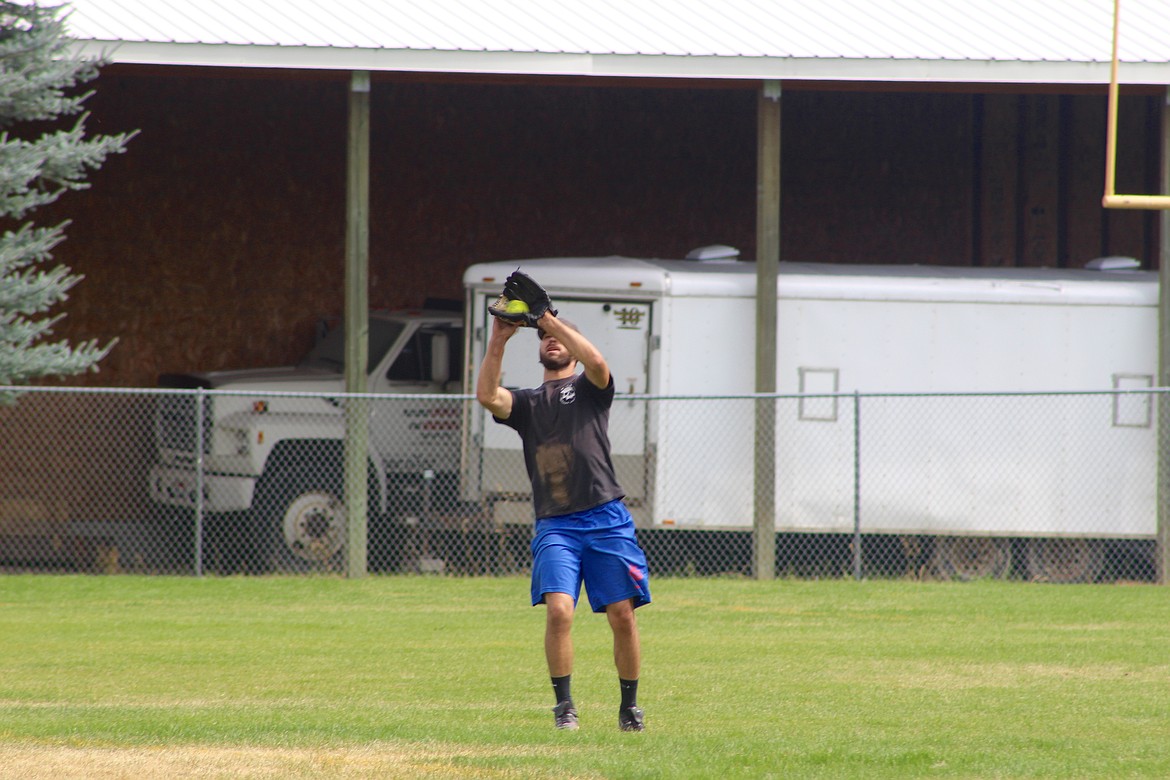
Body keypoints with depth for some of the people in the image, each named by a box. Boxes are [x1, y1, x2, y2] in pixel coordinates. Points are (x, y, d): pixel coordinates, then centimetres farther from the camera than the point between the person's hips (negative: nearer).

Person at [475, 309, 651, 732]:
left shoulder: (589, 389, 13)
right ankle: (564, 705, -8)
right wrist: (498, 341, -8)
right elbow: (487, 395, -2)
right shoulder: (526, 402, 18)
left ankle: (629, 706, 11)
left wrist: (552, 320, -11)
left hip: (606, 519, -1)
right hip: (555, 526, 1)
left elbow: (597, 362, -11)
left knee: (622, 615, -3)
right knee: (558, 610, -17)